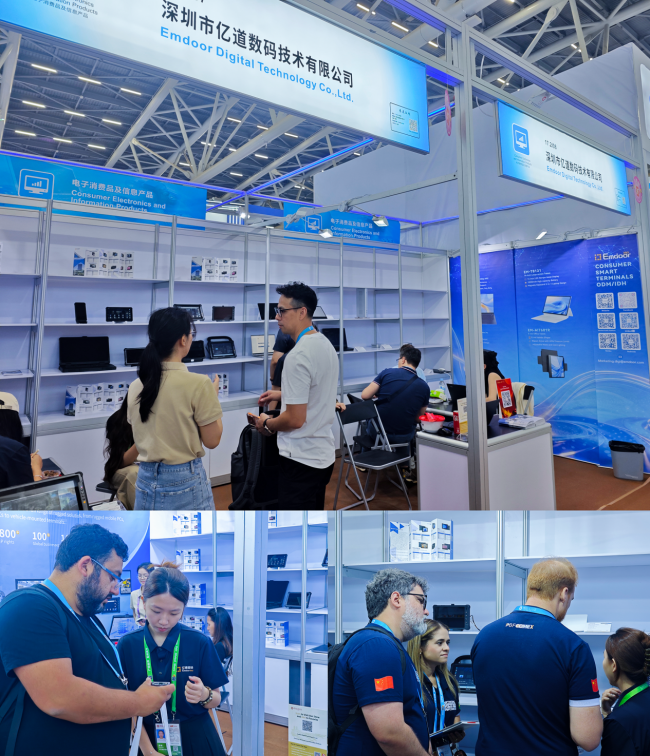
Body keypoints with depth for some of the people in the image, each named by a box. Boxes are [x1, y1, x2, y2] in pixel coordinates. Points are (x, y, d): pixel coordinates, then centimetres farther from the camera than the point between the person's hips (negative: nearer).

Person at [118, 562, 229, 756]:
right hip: (148, 738, 1)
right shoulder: (127, 645, -10)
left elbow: (216, 700, -5)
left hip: (194, 739, 0)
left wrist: (205, 695, -26)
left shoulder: (200, 643, -13)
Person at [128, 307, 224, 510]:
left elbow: (142, 437, 13)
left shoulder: (136, 387, 1)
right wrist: (213, 395, 5)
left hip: (146, 480, 6)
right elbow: (212, 440, -8)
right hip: (184, 481, -6)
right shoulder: (198, 384, -16)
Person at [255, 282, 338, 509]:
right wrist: (284, 395, 22)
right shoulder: (326, 344, 6)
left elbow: (295, 419, -22)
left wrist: (267, 425, -4)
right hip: (324, 454, 9)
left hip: (301, 459, -9)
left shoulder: (298, 356, -22)